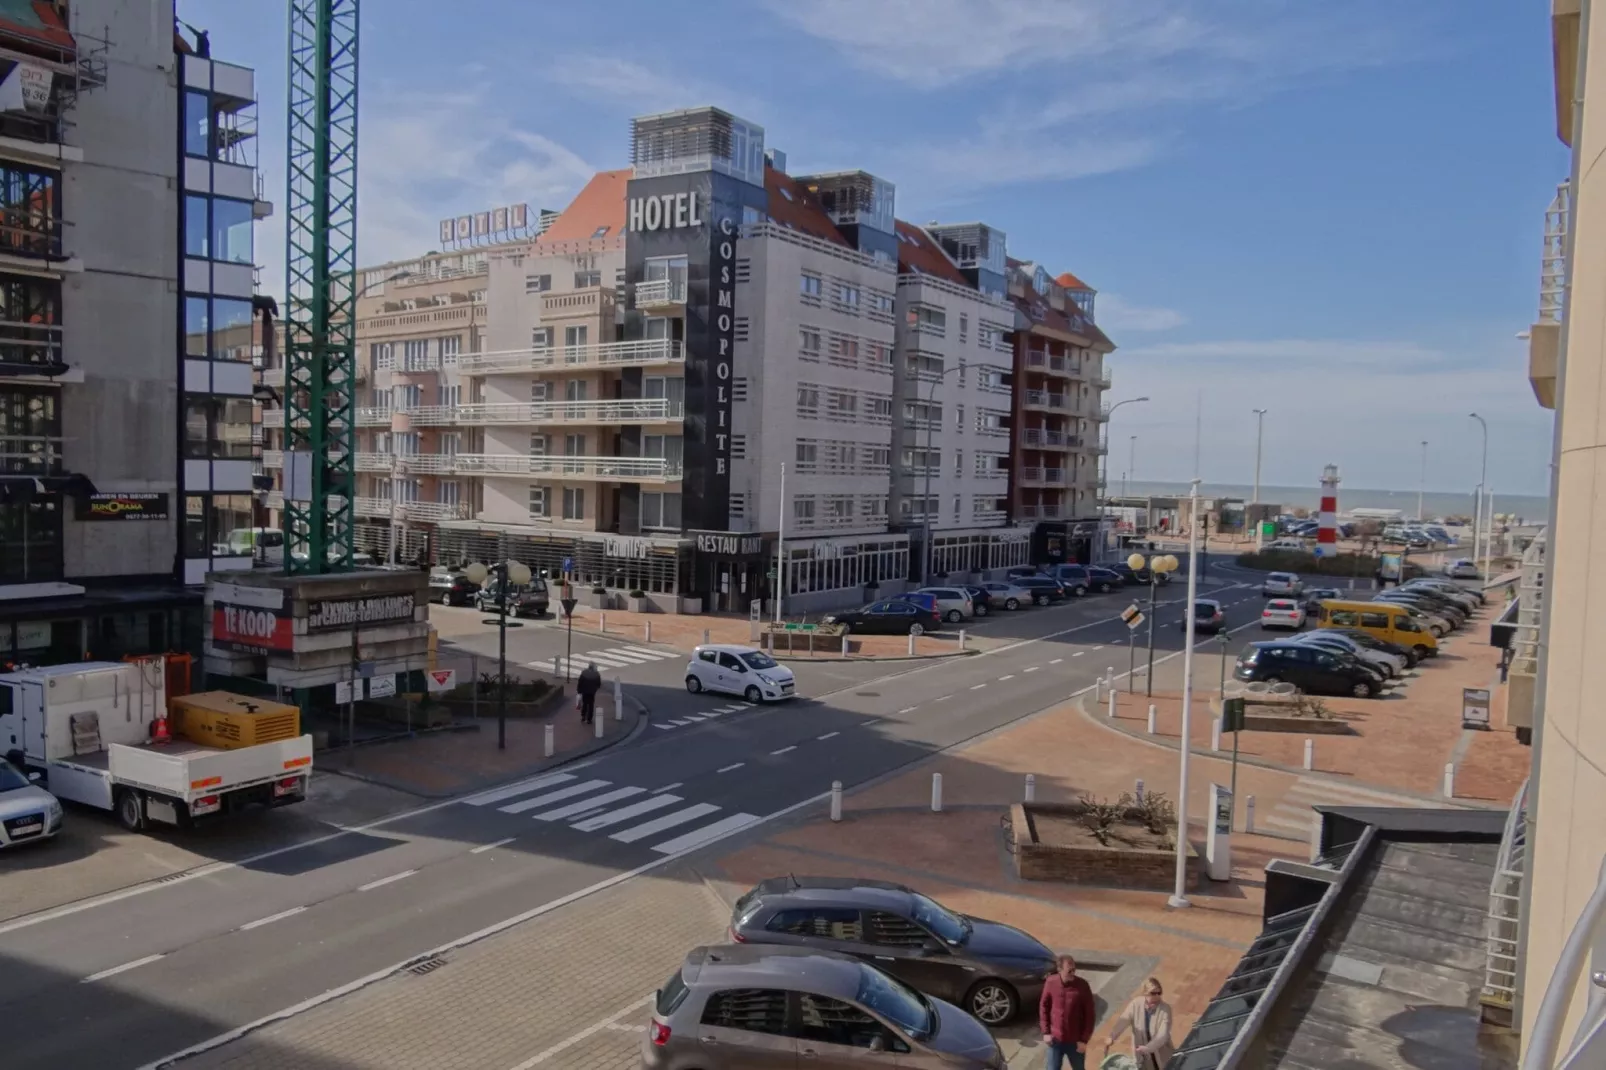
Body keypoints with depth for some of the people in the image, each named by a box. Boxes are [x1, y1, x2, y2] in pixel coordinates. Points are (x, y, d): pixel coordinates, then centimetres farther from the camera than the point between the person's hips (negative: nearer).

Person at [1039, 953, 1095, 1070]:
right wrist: (1046, 1032, -2)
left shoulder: (1082, 986, -17)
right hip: (1055, 1038, 1)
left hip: (1075, 1040, -1)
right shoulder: (1051, 983, -12)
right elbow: (1043, 1007, 1)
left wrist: (1084, 1039, -9)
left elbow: (1089, 1014, -9)